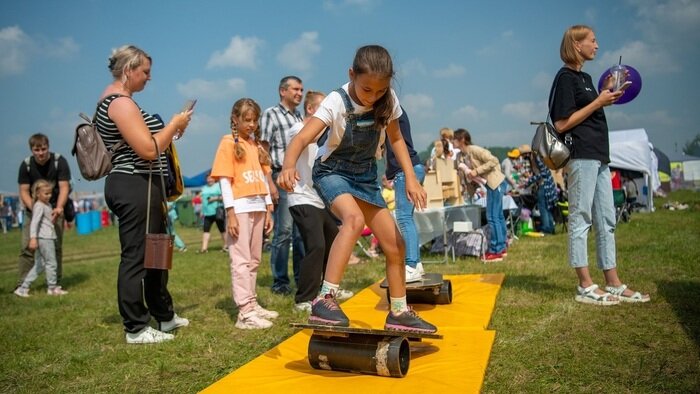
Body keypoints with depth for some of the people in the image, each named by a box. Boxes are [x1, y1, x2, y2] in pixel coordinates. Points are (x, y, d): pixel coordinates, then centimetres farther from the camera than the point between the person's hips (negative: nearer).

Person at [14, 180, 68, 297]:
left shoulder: (48, 204, 17)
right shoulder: (39, 206, -12)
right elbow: (34, 222, -23)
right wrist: (33, 238, -30)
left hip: (48, 238, 10)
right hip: (45, 238, -10)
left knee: (39, 265, 12)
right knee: (51, 263, 0)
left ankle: (23, 288, 15)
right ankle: (52, 288, 12)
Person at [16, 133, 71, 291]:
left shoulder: (59, 161, -13)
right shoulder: (26, 164, -8)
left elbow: (64, 187, -17)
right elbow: (24, 191, -9)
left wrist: (59, 208, -32)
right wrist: (34, 209, -25)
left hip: (55, 208, -1)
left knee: (56, 247, -1)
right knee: (27, 246, -5)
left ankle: (56, 284, 7)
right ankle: (22, 285, 0)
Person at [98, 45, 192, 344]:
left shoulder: (113, 100, 18)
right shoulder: (121, 102, -15)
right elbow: (149, 150, -21)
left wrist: (170, 131, 14)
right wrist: (175, 124, -9)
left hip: (136, 187, 11)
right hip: (135, 188, -11)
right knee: (136, 257, -4)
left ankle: (164, 316, 30)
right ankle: (136, 329, 6)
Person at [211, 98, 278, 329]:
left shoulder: (256, 145, 16)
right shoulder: (228, 143, -3)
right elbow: (224, 180, -8)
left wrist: (269, 209, 11)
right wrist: (230, 213, -15)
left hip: (258, 208, 7)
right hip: (240, 208, -7)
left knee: (254, 259, 12)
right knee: (241, 260, -6)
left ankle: (252, 304, 21)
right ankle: (245, 312, -5)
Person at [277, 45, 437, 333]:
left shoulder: (389, 100, -11)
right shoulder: (337, 102, -24)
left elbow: (395, 138, 6)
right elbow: (303, 138, -36)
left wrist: (410, 177, -5)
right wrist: (288, 166, -57)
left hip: (366, 176, 5)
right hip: (332, 171, -5)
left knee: (396, 246, 2)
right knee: (354, 218, -37)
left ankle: (399, 312, 21)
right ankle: (325, 299, -35)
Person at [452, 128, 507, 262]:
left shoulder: (474, 150, -20)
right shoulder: (460, 156, 5)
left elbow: (493, 161, -24)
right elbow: (464, 174, 10)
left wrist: (476, 171, -24)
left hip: (496, 182, -9)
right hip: (489, 184, 9)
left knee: (492, 217, -8)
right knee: (498, 216, 16)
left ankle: (496, 251, -2)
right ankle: (502, 247, 27)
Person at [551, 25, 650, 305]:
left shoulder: (585, 77, 21)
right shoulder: (565, 77, -7)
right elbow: (562, 123, -15)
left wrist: (606, 94, 10)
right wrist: (598, 101, -12)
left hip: (599, 155, 10)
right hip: (581, 155, -10)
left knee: (606, 221, 10)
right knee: (581, 219, -5)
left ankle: (614, 284, 16)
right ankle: (586, 287, 0)